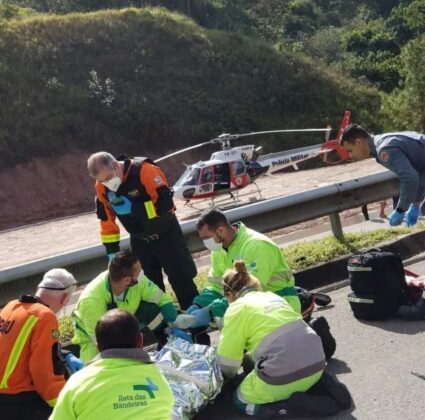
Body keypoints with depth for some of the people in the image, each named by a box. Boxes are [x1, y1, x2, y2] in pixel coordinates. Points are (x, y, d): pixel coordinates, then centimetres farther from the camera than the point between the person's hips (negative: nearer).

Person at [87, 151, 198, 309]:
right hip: (139, 240, 5)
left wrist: (132, 208, -31)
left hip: (165, 233, -5)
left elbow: (165, 204, -32)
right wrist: (112, 251, 2)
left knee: (182, 278, 3)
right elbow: (106, 220, 1)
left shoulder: (144, 170, -27)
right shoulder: (101, 187, -9)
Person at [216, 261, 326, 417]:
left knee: (242, 399, 18)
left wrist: (226, 377, 28)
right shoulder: (273, 296, 22)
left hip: (285, 373, -7)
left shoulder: (237, 308, 2)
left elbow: (227, 358, 7)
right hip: (317, 362, 7)